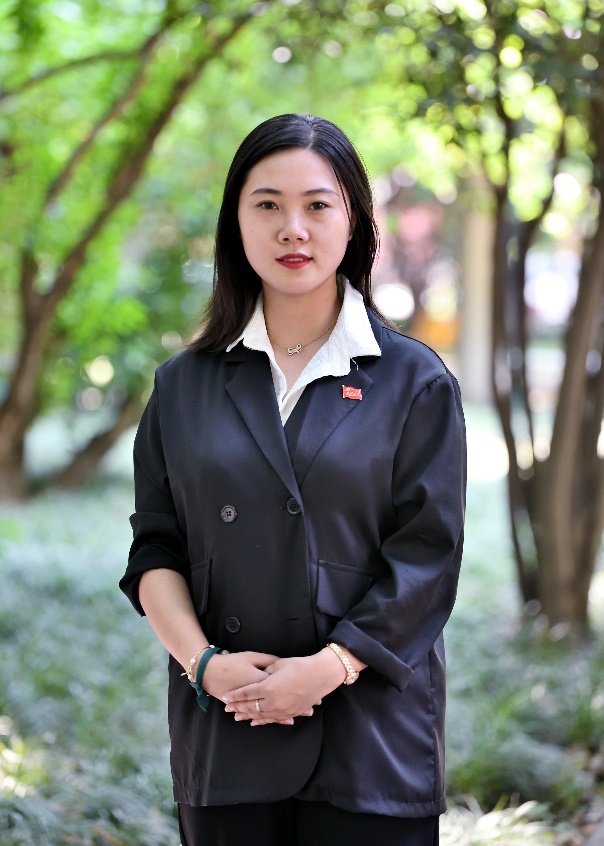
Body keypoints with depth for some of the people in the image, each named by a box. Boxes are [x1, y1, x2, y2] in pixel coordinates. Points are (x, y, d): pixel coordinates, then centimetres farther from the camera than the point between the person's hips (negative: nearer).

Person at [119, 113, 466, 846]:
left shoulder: (414, 383, 2)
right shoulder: (183, 386, 9)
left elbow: (426, 556, -4)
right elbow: (155, 548, 6)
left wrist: (329, 667, -15)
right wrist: (203, 662, -10)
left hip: (371, 729, -2)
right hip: (224, 734, 2)